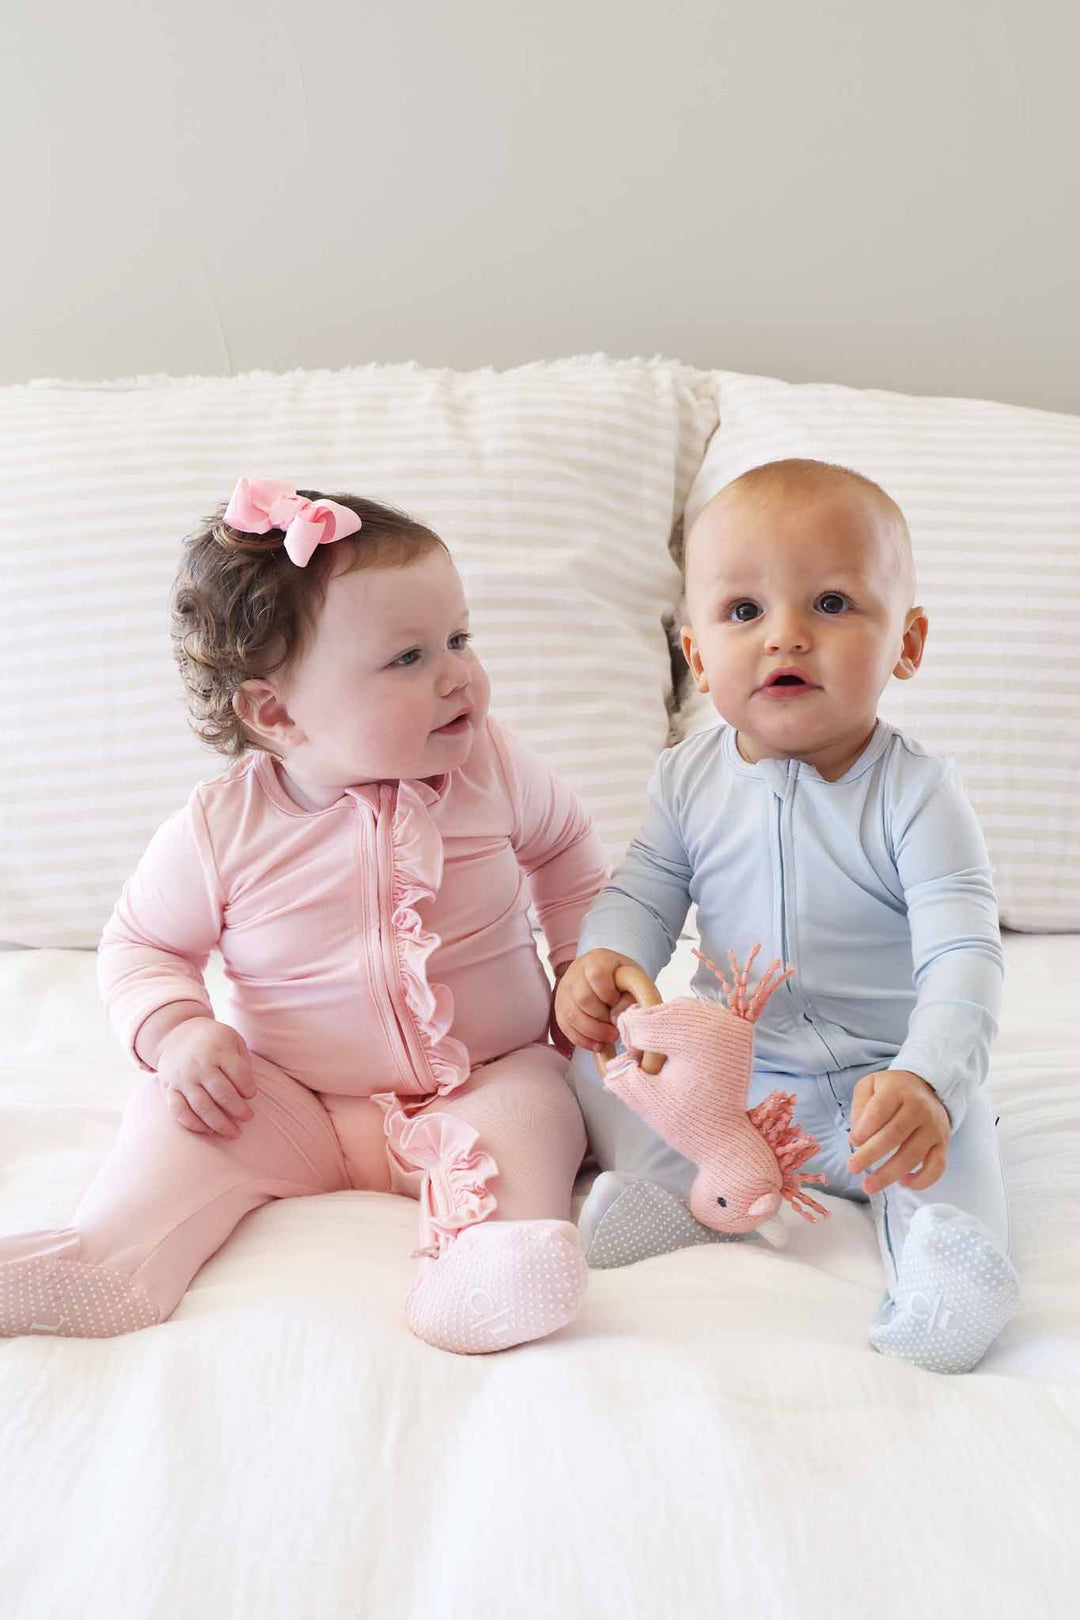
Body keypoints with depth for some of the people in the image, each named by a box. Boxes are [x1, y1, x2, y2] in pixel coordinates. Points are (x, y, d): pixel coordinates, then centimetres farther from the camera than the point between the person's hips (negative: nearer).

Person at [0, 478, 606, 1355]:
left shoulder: (494, 770, -8)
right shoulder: (223, 827, -13)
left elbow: (564, 848, 14)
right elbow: (141, 944, 1)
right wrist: (176, 1030, -19)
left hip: (490, 1079, 0)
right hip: (299, 1105, 0)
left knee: (535, 1099, -30)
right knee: (174, 1108, -19)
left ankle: (493, 1243, -46)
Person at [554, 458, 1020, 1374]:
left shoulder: (916, 795, -17)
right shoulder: (691, 779, -3)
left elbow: (964, 957, -23)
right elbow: (644, 894, 6)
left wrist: (927, 1081, -41)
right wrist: (606, 961, -18)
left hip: (875, 1079, -4)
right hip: (724, 1067, 5)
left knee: (954, 1126, -32)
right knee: (596, 1068, -10)